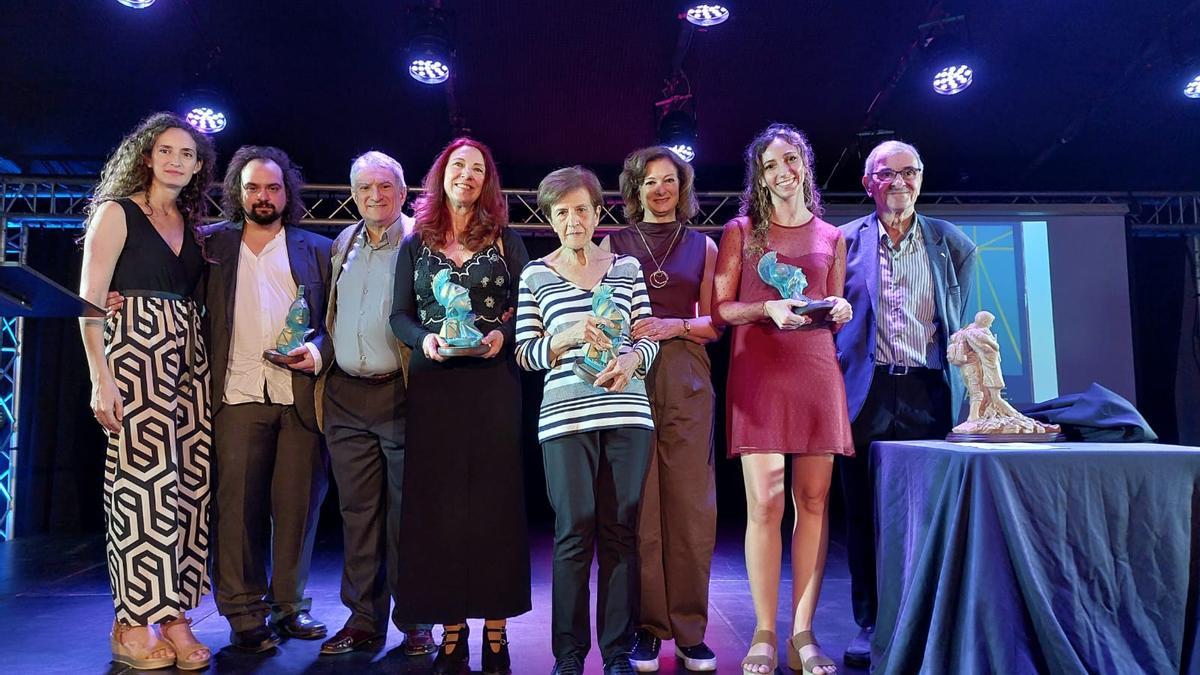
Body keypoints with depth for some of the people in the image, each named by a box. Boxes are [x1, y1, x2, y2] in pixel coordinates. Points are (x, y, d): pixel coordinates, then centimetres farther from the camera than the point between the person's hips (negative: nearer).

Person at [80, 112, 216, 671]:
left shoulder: (192, 227, 18)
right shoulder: (117, 213, 2)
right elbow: (90, 300, -5)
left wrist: (208, 370, 4)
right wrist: (101, 377, -14)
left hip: (187, 358, 6)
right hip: (135, 352, -5)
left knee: (189, 483, 1)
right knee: (145, 480, -8)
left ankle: (172, 614, 9)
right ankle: (134, 626, 2)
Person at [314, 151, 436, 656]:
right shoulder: (340, 245, 16)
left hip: (400, 393, -5)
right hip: (344, 396, 5)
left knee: (406, 510, 1)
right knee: (357, 510, 9)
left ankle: (414, 620, 13)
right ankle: (364, 618, 20)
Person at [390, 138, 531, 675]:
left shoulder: (506, 241, 8)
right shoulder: (416, 244, 12)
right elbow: (400, 315, 7)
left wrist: (502, 335, -16)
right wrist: (424, 339, -13)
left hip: (493, 383, -1)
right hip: (433, 384, 2)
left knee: (493, 500, -1)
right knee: (438, 503, 1)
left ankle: (494, 629, 7)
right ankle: (452, 629, 10)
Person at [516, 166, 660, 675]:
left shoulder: (627, 267, 12)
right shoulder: (535, 275, 7)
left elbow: (648, 337, 9)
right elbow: (525, 354, 2)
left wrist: (631, 359, -12)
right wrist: (567, 338, -15)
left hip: (627, 412, 2)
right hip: (565, 417, -2)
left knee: (621, 529, 4)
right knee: (575, 530, -3)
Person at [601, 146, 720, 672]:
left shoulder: (703, 246, 14)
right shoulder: (613, 244, 12)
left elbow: (714, 324, 9)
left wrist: (677, 325, -9)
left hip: (685, 381, 1)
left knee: (689, 504, -1)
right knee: (637, 506, -1)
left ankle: (690, 630, 9)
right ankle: (646, 627, 9)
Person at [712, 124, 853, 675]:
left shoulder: (831, 237, 16)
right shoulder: (740, 231, 8)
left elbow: (837, 312, 19)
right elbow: (720, 308, 2)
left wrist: (839, 311, -3)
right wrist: (768, 308, -14)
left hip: (817, 371, 3)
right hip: (758, 371, -2)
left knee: (813, 500, 0)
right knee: (764, 502, -8)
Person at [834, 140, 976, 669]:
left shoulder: (952, 243, 10)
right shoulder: (844, 242, 5)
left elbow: (958, 318, 14)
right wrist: (837, 379, 2)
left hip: (929, 392, 1)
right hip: (866, 393, -1)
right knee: (865, 513, 4)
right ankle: (870, 624, 14)